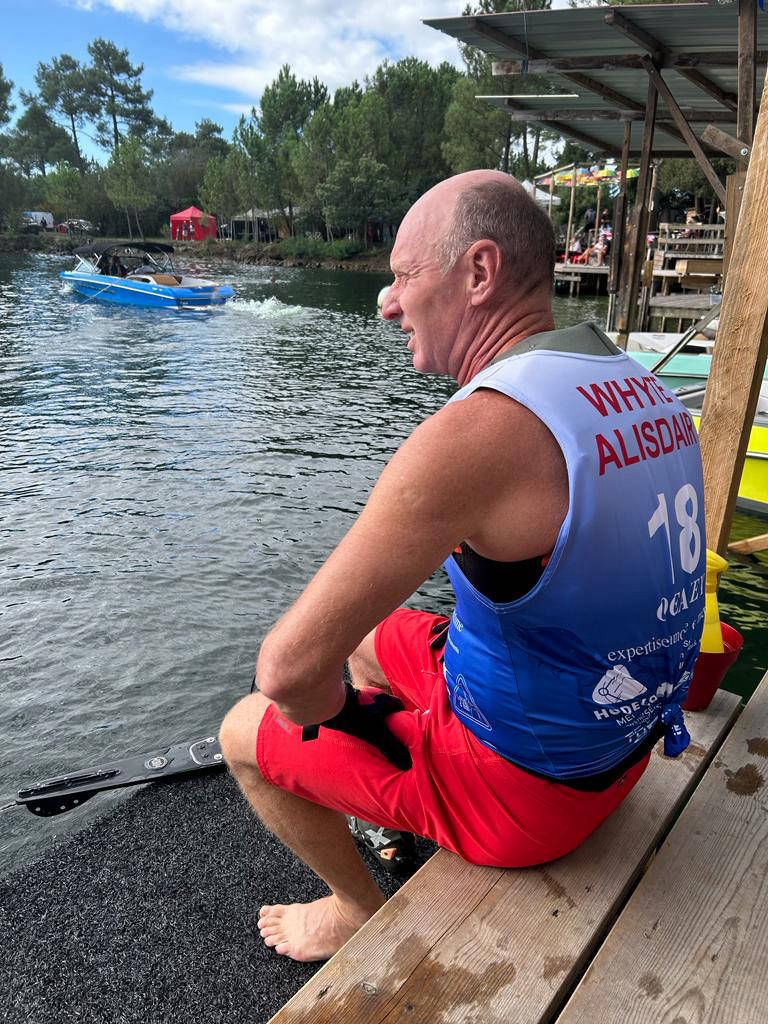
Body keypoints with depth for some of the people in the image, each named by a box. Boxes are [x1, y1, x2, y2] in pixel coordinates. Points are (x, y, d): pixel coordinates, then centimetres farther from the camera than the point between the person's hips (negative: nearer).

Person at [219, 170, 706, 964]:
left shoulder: (476, 433, -33)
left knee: (244, 733, 10)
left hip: (524, 788, -8)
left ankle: (361, 912, 32)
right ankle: (409, 826, 44)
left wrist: (321, 707, -8)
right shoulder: (651, 395, -4)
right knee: (374, 637, 26)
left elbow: (290, 666, -32)